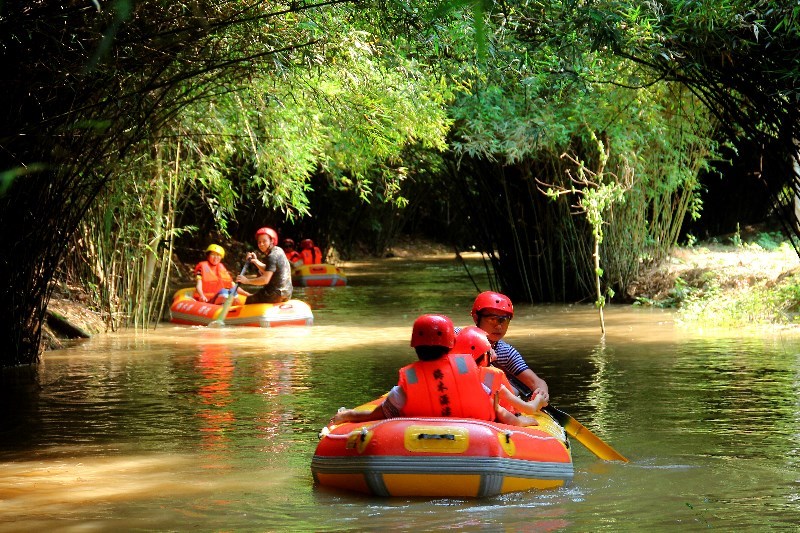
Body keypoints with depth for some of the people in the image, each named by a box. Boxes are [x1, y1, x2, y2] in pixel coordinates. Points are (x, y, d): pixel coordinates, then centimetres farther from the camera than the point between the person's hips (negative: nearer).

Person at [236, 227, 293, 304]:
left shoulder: (272, 256, -19)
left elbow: (265, 280, -25)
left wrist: (247, 281, -19)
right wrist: (255, 261, 8)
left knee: (248, 301, 0)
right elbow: (267, 271, 20)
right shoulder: (278, 250, 11)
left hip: (276, 294, -10)